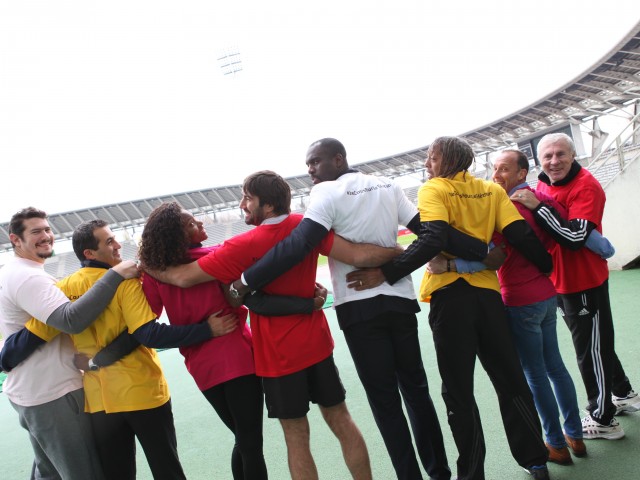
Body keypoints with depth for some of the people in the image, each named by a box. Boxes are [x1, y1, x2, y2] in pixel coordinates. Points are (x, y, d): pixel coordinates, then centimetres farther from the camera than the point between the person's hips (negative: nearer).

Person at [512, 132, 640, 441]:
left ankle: (603, 420, 22)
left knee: (591, 350, 5)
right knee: (594, 344, 23)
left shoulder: (586, 187, -19)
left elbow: (575, 236, -30)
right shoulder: (543, 186, 5)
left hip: (585, 284, -8)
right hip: (559, 284, 8)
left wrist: (537, 207, -29)